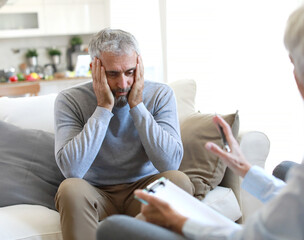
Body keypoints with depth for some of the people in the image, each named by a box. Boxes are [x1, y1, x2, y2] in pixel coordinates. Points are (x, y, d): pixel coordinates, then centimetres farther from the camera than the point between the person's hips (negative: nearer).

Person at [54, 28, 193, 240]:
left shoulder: (160, 94, -5)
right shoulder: (70, 101, -9)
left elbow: (170, 163, -17)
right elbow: (71, 170, -23)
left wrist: (137, 105, -19)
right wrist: (104, 108, -21)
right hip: (96, 195, -1)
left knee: (178, 180, -28)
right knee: (71, 189, -32)